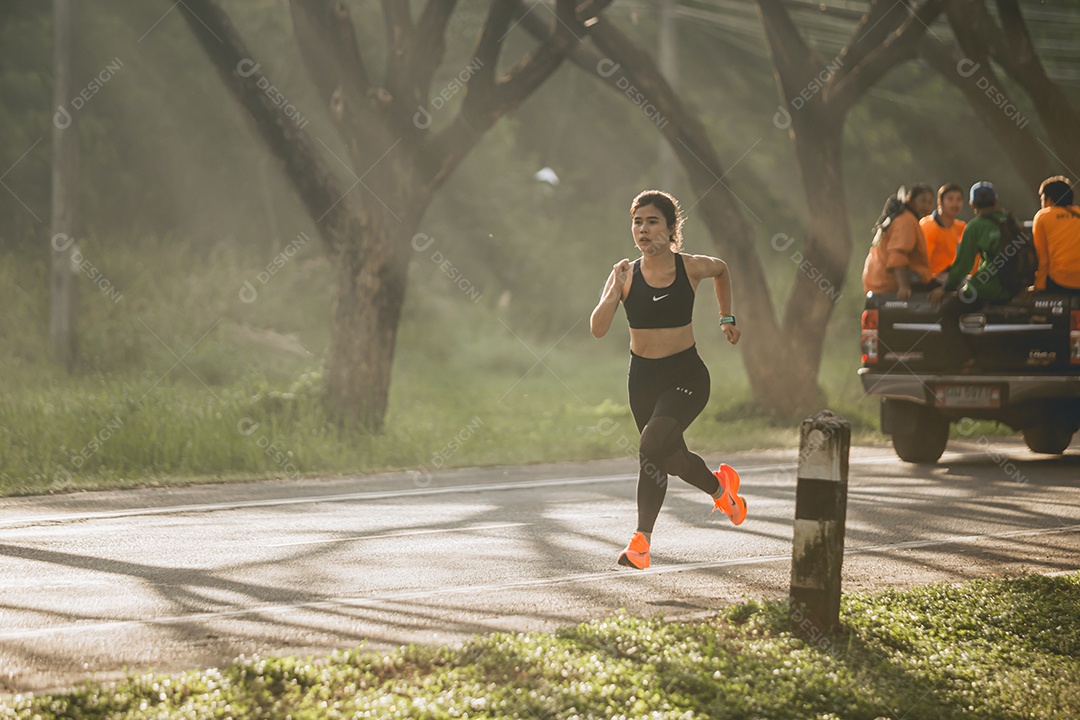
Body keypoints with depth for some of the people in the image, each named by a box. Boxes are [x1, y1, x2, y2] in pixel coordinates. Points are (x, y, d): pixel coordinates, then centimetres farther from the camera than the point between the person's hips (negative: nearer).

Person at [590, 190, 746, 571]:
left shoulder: (691, 268, -7)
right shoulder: (625, 274, -6)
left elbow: (721, 269, 18)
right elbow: (598, 328, -18)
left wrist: (726, 317, 21)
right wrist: (615, 289, -29)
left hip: (685, 376, -3)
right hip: (643, 378, 4)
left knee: (652, 447, -24)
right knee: (672, 457, 19)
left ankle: (641, 540, -19)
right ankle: (721, 486, 51)